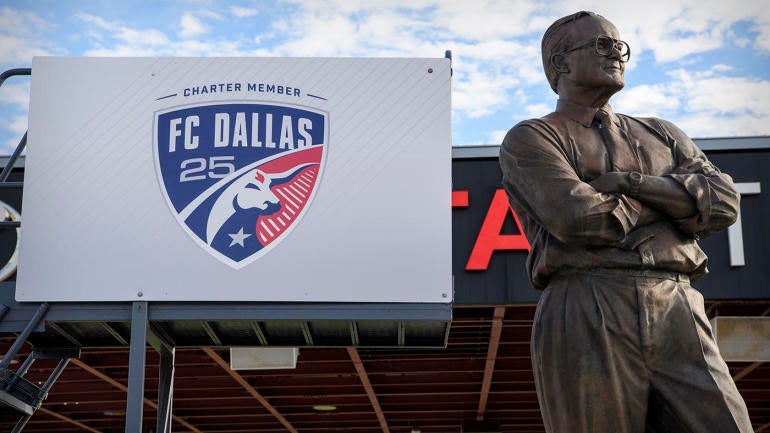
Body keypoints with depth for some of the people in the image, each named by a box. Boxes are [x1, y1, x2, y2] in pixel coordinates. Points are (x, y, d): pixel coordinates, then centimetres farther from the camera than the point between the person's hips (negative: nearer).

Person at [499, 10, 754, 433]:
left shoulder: (661, 135, 26)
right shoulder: (528, 140, 9)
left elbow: (722, 203, 8)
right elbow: (580, 219, -9)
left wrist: (628, 183, -4)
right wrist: (670, 201, 6)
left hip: (678, 319, 4)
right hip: (585, 323, -4)